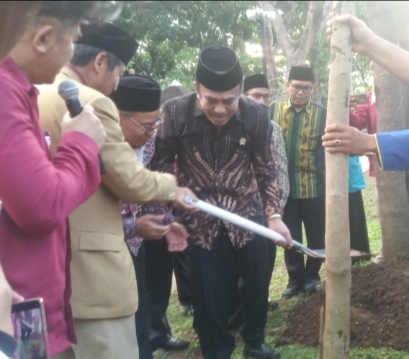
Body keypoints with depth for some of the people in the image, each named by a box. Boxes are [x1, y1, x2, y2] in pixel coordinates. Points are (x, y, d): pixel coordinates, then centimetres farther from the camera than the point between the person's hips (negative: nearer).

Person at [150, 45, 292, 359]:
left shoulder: (257, 115, -12)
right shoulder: (176, 113, -15)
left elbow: (266, 169, -1)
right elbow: (160, 163, -4)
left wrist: (274, 214, -6)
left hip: (247, 212, 2)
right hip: (200, 219, -1)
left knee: (257, 281, 14)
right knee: (208, 292, 5)